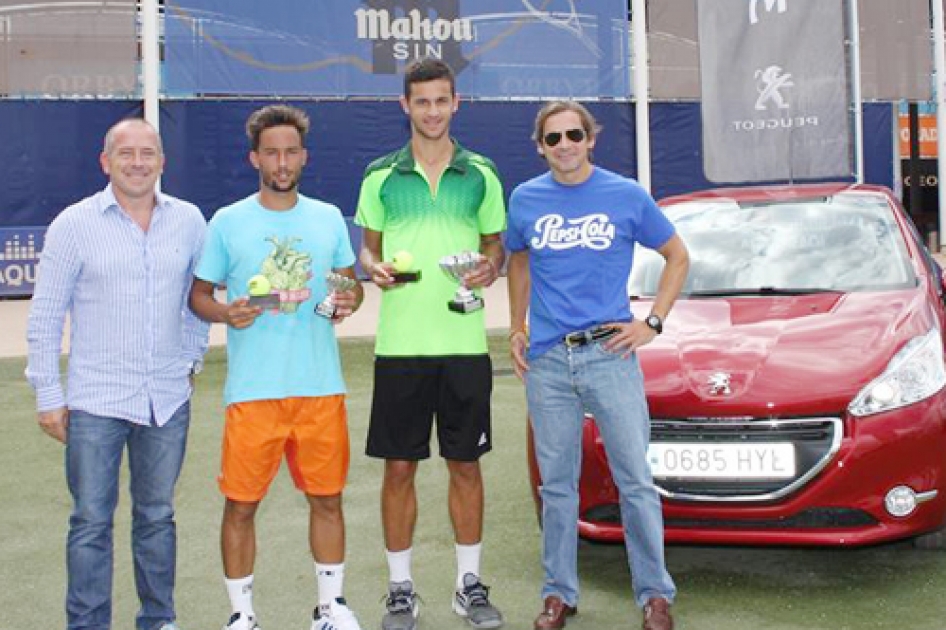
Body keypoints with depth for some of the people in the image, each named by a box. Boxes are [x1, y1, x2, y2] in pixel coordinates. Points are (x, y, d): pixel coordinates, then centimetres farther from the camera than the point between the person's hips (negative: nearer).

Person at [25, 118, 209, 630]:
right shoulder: (75, 224, -4)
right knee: (91, 522, 2)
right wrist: (48, 395, -3)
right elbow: (44, 317, -1)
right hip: (95, 401, -2)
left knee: (158, 516, 13)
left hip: (168, 398, 3)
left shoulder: (188, 220, 3)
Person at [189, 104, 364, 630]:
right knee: (241, 504, 3)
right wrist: (226, 313, -15)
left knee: (327, 499, 10)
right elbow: (198, 294, 6)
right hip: (252, 390, -2)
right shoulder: (227, 222, 1)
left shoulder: (329, 218, 9)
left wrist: (349, 300, -6)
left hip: (321, 386, 2)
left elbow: (350, 281, 17)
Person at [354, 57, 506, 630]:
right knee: (399, 469, 4)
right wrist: (375, 268, -9)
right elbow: (368, 247, 13)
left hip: (465, 342, 0)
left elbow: (495, 243, 14)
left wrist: (490, 268, -8)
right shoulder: (381, 175, 6)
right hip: (400, 344, 0)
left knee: (466, 465, 8)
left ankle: (471, 583, 22)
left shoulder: (481, 173, 7)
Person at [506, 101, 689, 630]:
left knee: (636, 480, 0)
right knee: (557, 483, 10)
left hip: (609, 353, -2)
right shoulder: (525, 199, 7)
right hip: (546, 360, 2)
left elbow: (678, 257, 10)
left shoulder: (626, 195, 1)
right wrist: (517, 328, 13)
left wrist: (653, 323, 1)